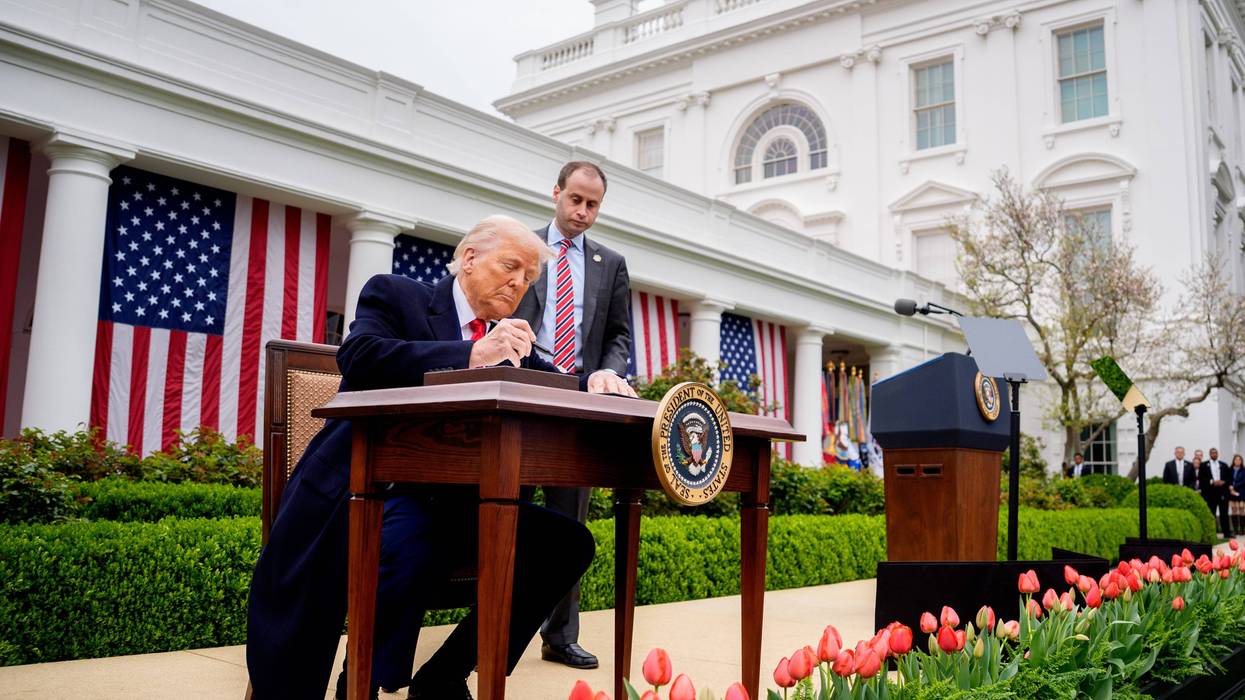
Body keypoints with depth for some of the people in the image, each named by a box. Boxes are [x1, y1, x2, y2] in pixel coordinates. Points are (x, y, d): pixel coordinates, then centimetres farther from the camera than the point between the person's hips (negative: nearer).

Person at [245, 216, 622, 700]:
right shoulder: (395, 295, 2)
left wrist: (592, 384, -16)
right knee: (411, 550, -37)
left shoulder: (511, 342, 19)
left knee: (569, 543, -11)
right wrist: (474, 354, -26)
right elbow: (358, 357, -18)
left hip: (454, 499, 6)